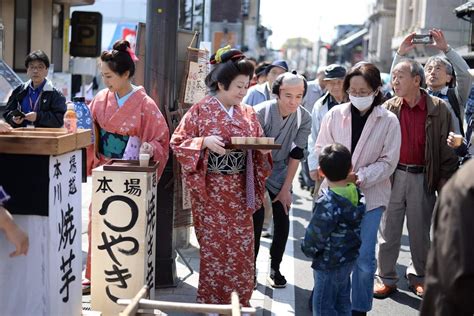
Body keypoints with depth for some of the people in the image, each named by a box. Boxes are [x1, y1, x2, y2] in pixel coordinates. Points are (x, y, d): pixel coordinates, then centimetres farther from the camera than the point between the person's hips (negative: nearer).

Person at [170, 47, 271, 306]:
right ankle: (211, 301, 17)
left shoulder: (248, 113, 8)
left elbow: (258, 146, 15)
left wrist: (263, 149, -8)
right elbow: (178, 142, -5)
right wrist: (204, 141, -20)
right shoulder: (200, 110, -5)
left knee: (241, 248, 5)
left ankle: (239, 302, 19)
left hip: (240, 190, 4)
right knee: (213, 247, 3)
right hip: (210, 190, -4)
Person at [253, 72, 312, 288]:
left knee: (283, 222, 0)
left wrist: (286, 188, -6)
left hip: (280, 174, 3)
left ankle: (275, 268, 16)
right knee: (256, 221, -8)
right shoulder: (261, 113, -22)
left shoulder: (304, 118, -11)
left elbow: (296, 155, -6)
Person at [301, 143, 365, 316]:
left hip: (329, 263, -8)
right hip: (349, 257, 8)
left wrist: (307, 248, -1)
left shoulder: (327, 203, -27)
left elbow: (316, 235, -21)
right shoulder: (357, 194, -5)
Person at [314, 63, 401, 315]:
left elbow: (388, 162, -5)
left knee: (364, 258, 2)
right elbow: (320, 149, 3)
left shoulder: (389, 121, -5)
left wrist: (359, 176, -18)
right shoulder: (335, 114, -3)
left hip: (369, 196, -1)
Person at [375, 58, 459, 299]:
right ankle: (386, 278, 19)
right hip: (393, 175, 1)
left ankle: (418, 277, 28)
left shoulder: (438, 109, -4)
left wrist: (444, 179, -2)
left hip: (423, 178, -1)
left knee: (420, 231, 12)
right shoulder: (389, 108, -1)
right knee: (389, 230, 7)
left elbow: (447, 148, 0)